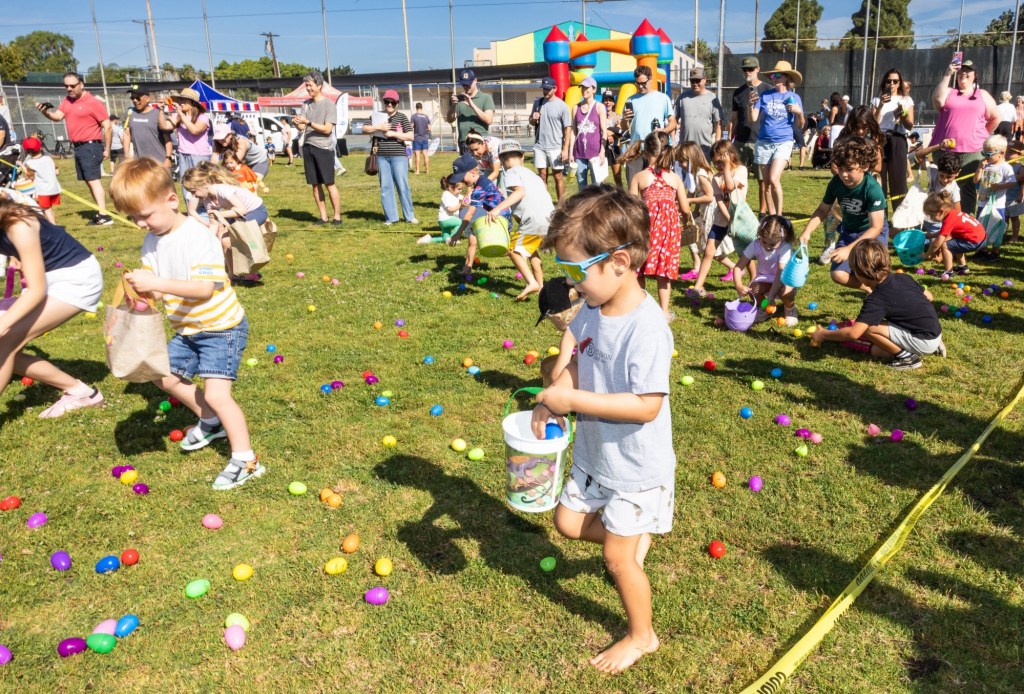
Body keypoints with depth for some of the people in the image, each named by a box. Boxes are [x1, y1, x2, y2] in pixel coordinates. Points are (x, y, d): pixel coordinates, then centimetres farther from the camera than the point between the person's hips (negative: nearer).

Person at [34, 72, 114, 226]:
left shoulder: (93, 102, -10)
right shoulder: (67, 101, 12)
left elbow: (107, 126, -11)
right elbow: (57, 116, 2)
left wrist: (107, 149, -13)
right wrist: (45, 112, -19)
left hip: (91, 146, -8)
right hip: (78, 147, 8)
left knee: (93, 180, -14)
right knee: (89, 181, 10)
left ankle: (104, 216, -18)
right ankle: (101, 212, 16)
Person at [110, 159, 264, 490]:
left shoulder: (199, 237, -24)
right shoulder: (152, 241, 1)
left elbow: (205, 288, -33)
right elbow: (156, 289, -3)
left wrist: (158, 283, -42)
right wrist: (140, 287, -26)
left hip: (221, 326, -9)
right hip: (187, 329, 9)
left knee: (216, 394, -15)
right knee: (165, 378, 20)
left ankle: (245, 461, -3)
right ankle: (211, 422, 40)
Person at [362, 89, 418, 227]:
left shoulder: (401, 117, 2)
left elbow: (411, 136, -5)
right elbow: (364, 129, 7)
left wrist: (393, 133, -12)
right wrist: (378, 127, -7)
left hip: (399, 156, -3)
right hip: (382, 156, 3)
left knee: (402, 186, -1)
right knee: (385, 187, 4)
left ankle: (410, 216, 9)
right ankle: (390, 217, 11)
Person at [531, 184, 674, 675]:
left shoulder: (646, 328, -32)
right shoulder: (594, 309, -7)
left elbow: (646, 406, -33)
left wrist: (572, 399, -32)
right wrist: (552, 397, -12)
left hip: (635, 467, -8)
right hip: (593, 454, 8)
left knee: (616, 555, 8)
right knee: (568, 523, 21)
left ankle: (642, 636, 34)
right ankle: (636, 538, 46)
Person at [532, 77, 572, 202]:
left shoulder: (561, 105, -7)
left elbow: (568, 128, -8)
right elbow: (532, 122, 19)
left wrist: (565, 149, -14)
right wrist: (533, 118, -6)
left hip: (555, 147, -4)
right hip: (539, 146, 4)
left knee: (558, 177, 3)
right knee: (542, 176, 9)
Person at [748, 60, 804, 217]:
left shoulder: (794, 97, 3)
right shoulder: (764, 96, 4)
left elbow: (800, 126, 6)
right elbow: (752, 121, -1)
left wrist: (799, 112, -13)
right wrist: (750, 105, -17)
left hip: (783, 143, -3)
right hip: (763, 143, 3)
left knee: (774, 179, -20)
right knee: (767, 182, 6)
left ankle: (779, 215, -7)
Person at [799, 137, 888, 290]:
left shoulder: (873, 189, -28)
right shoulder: (836, 183, -15)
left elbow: (876, 227, -29)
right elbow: (822, 210, 1)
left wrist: (849, 249, -38)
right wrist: (807, 232, -17)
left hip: (873, 233, -4)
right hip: (849, 231, 5)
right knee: (838, 275, -14)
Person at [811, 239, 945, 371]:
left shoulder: (876, 300, -21)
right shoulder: (903, 277, 1)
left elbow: (853, 333, -27)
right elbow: (928, 296, 15)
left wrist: (823, 334, -14)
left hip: (924, 342, -9)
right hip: (935, 334, 9)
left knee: (869, 328, -15)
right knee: (876, 351, 16)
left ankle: (907, 357, -3)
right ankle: (933, 347, 16)